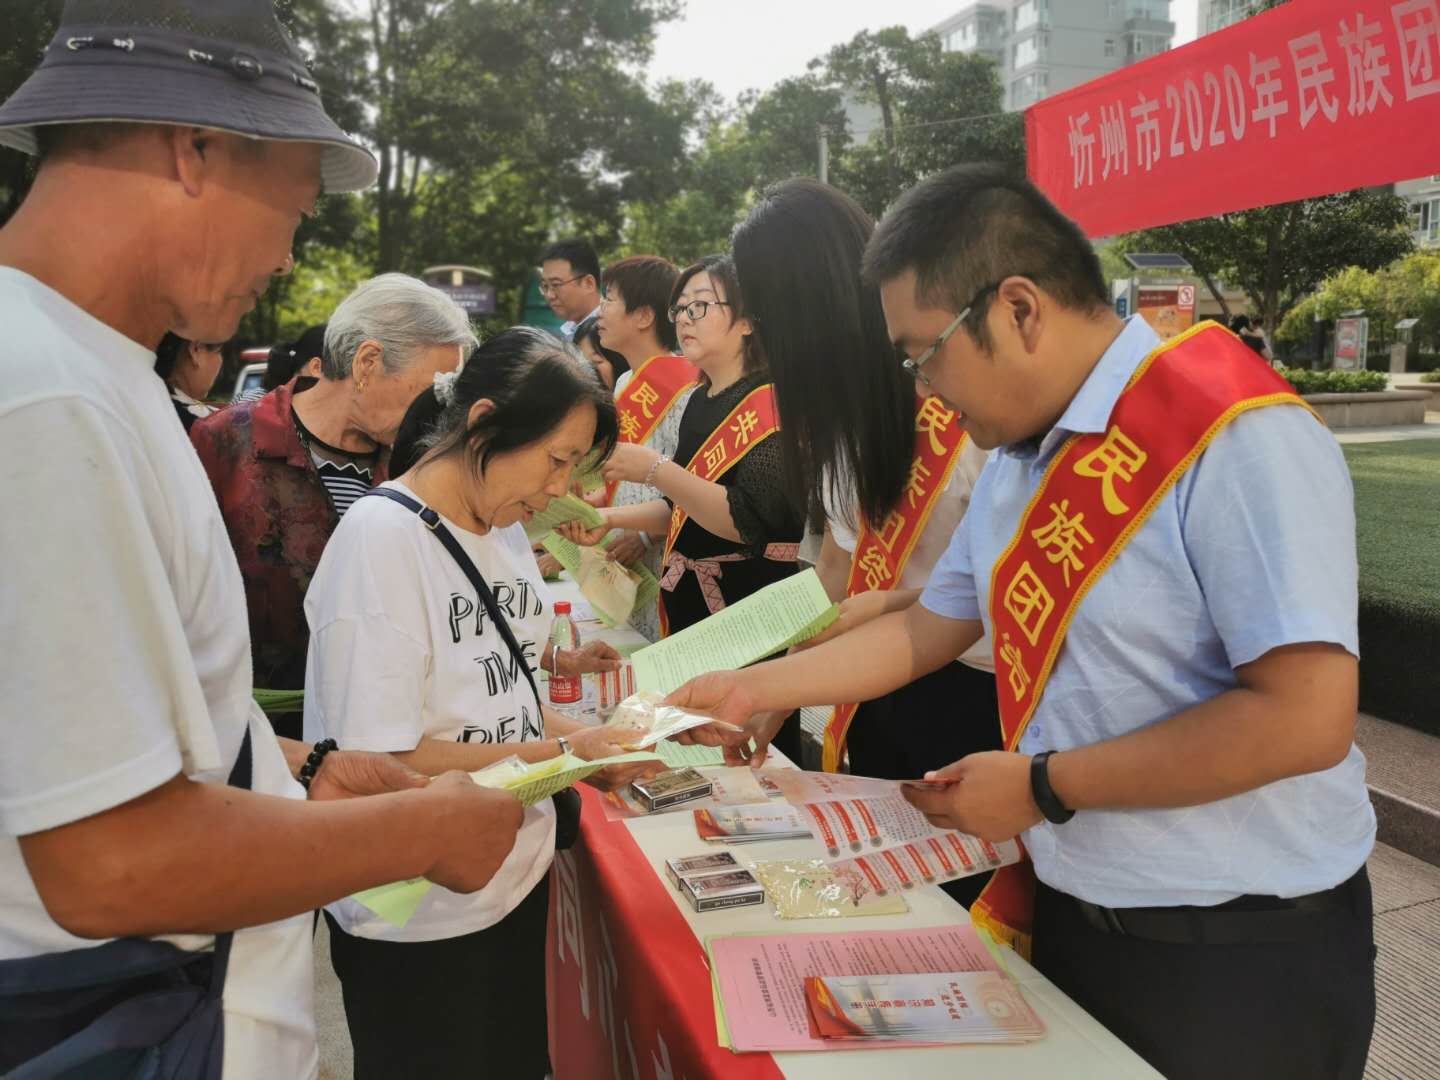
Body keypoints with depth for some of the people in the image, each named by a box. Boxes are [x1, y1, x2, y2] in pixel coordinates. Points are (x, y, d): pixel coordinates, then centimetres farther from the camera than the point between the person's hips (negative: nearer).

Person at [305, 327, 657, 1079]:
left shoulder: (506, 529, 2)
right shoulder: (381, 537, -21)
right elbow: (379, 760, -22)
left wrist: (586, 737, -7)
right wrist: (565, 754, -20)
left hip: (519, 877, 7)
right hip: (419, 915, -7)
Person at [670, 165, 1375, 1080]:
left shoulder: (1234, 438, -22)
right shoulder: (1019, 458, 5)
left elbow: (1304, 716, -27)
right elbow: (927, 630, 12)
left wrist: (1042, 788, -20)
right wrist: (751, 690, 9)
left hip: (1235, 953, -7)